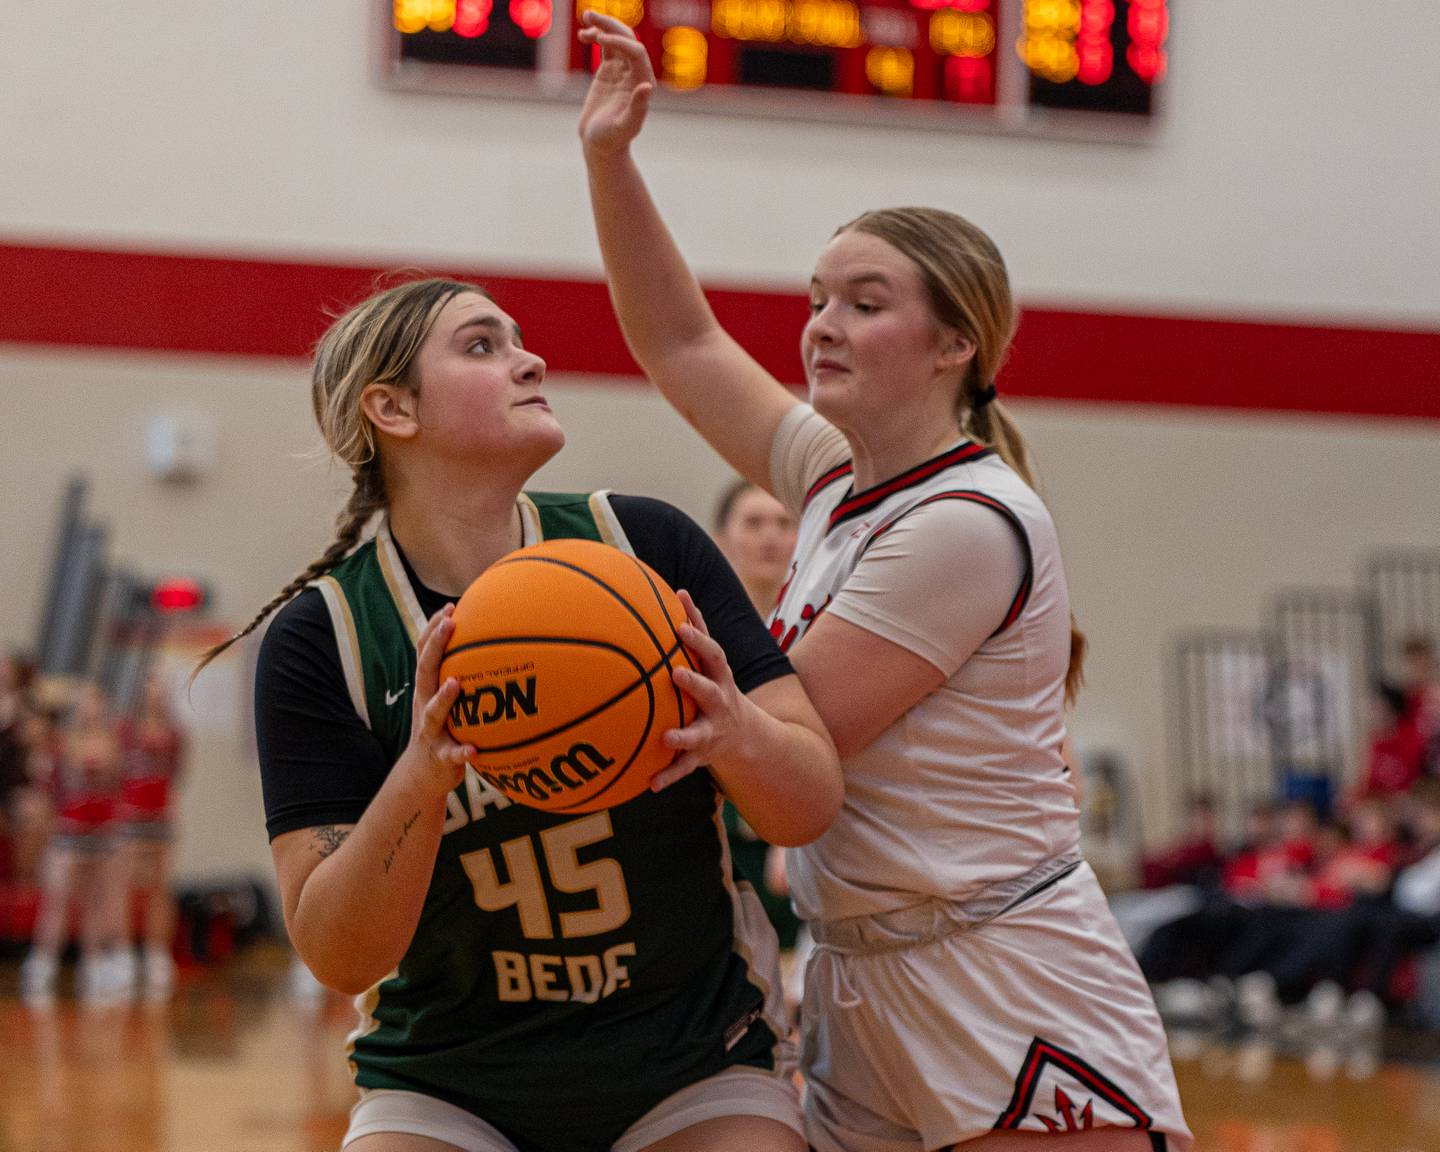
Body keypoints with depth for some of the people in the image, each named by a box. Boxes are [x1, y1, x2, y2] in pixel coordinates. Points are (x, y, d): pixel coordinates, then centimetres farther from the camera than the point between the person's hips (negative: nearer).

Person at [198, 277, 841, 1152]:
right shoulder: (320, 638, -11)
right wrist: (420, 782, -32)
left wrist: (736, 734, -30)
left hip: (694, 1066, 1)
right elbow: (339, 957, -15)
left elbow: (814, 804, -8)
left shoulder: (648, 547, -8)